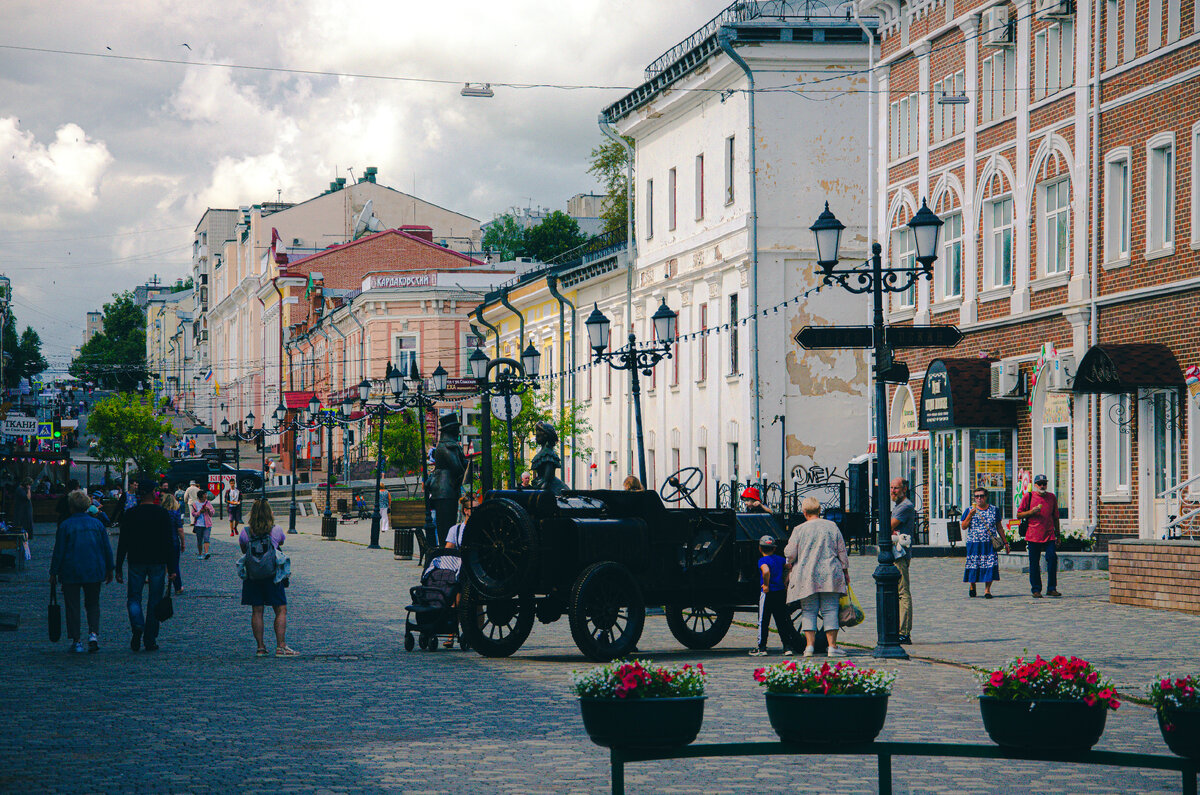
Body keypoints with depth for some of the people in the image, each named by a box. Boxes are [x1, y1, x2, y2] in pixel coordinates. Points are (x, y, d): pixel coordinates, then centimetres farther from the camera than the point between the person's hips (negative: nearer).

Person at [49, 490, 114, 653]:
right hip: (94, 571, 3)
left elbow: (58, 551, -5)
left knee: (72, 606, 5)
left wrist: (53, 573, 2)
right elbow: (107, 549, 7)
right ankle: (93, 634, -9)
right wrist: (109, 569, 16)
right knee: (93, 604, 13)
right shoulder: (97, 524, 3)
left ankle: (76, 641, 4)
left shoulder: (65, 525, -6)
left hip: (70, 572, -3)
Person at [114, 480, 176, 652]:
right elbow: (169, 542, -4)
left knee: (133, 598, 11)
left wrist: (118, 568, 5)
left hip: (136, 562, 0)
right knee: (154, 601, 7)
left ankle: (137, 625, -17)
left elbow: (123, 543, 0)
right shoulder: (162, 513, -3)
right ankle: (150, 640, 7)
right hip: (158, 563, 0)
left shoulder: (130, 514, -2)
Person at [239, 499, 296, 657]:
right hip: (272, 573, -2)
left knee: (257, 611, 8)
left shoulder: (245, 532, -3)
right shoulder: (277, 530, -6)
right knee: (281, 610, 3)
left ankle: (260, 647, 9)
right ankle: (281, 647, -3)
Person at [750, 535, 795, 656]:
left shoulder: (763, 560, -10)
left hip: (768, 593, -6)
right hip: (781, 592, 6)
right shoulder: (780, 559, 9)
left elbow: (766, 571, -29)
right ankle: (788, 647, 11)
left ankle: (761, 648, 5)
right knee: (781, 621, 13)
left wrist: (766, 585, -19)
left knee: (763, 621, 3)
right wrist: (786, 583, 12)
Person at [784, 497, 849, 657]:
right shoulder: (832, 527, 4)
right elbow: (842, 552, 7)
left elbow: (790, 554, -1)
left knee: (809, 611, 4)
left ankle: (810, 645, -5)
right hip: (830, 576, 1)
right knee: (830, 610, 3)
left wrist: (789, 568, 20)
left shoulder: (799, 530, -3)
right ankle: (832, 646, -1)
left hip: (806, 576, -1)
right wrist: (845, 572, 17)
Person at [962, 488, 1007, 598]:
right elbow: (964, 527, -1)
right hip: (974, 543, 0)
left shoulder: (994, 510, 9)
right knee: (973, 565, 1)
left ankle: (987, 589, -3)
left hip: (990, 543, 0)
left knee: (990, 566, -9)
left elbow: (999, 527, 14)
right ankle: (972, 586, 24)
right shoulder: (970, 510, 5)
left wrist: (1005, 542, 12)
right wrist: (970, 515, -14)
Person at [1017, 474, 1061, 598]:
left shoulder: (1052, 497, 12)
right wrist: (1031, 512, -12)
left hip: (1049, 535, 2)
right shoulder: (1028, 497, 4)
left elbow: (1055, 517, 19)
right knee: (1034, 563, 1)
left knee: (1052, 559, -11)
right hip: (1033, 535, -2)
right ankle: (1036, 589, 11)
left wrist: (1057, 535, 17)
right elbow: (1019, 515, 5)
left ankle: (1051, 588, -3)